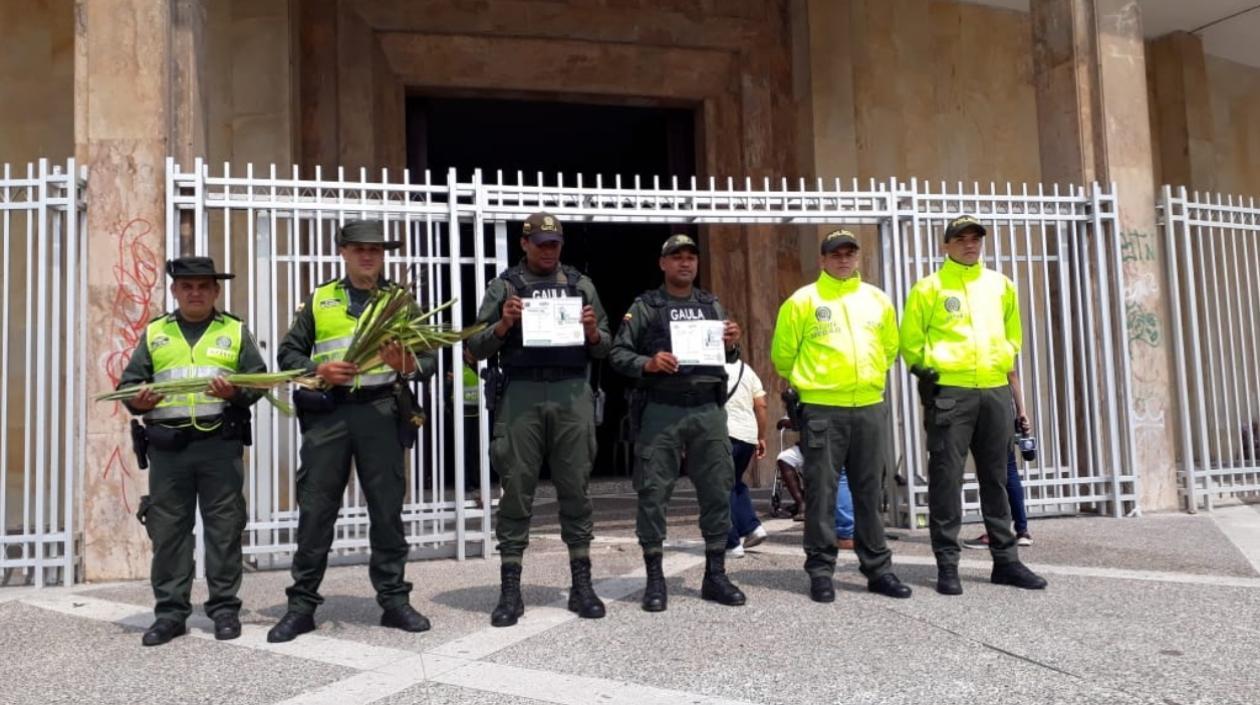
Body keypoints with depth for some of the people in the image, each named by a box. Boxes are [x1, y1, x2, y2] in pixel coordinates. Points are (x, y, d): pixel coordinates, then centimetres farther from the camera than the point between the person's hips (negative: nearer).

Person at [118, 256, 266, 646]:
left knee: (223, 527, 1)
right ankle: (170, 611, 13)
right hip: (167, 445, 2)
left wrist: (236, 393, -16)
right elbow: (130, 381, 12)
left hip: (220, 443, -1)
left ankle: (224, 607, 10)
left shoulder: (235, 331, 10)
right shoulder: (154, 333, 15)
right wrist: (136, 400, -10)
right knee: (168, 528, 4)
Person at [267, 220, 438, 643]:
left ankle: (394, 600, 13)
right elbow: (288, 353, 12)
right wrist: (318, 370, -9)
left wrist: (406, 364, -17)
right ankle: (302, 604, 11)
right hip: (328, 412, 1)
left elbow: (429, 359, 6)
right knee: (315, 508, 1)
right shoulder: (319, 300, 14)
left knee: (387, 508, 3)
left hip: (381, 412, 0)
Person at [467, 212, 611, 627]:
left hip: (572, 394, 2)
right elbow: (477, 347, 4)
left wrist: (594, 333, -7)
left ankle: (582, 585, 11)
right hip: (521, 394, -1)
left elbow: (604, 349, 14)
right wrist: (503, 325, -12)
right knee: (517, 491, 0)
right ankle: (510, 590, 6)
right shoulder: (504, 286, 9)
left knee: (575, 489, 4)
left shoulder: (581, 284, 14)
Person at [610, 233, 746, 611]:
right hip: (661, 411, -3)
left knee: (717, 491, 5)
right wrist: (647, 363, -18)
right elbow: (618, 353, 0)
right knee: (653, 494, -2)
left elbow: (729, 357, 19)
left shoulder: (712, 305, 15)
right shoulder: (644, 306, 3)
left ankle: (715, 575, 17)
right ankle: (655, 579, 9)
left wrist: (732, 345, -3)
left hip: (707, 410, 4)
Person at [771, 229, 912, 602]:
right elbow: (783, 352, 4)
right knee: (822, 491, -1)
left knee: (870, 492, 10)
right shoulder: (803, 301, -2)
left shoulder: (877, 300, 11)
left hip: (870, 407, 4)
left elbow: (890, 347, 24)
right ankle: (821, 571, 8)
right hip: (822, 408, -4)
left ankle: (878, 569, 18)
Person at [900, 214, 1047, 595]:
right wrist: (923, 369, -6)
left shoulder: (1000, 284, 14)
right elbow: (910, 338, 3)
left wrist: (1006, 361, 13)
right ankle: (947, 563, 4)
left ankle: (1005, 559, 20)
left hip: (995, 391, 4)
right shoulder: (930, 287, 1)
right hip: (949, 392, -4)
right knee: (946, 478, -3)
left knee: (996, 479, 11)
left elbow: (1012, 333, 24)